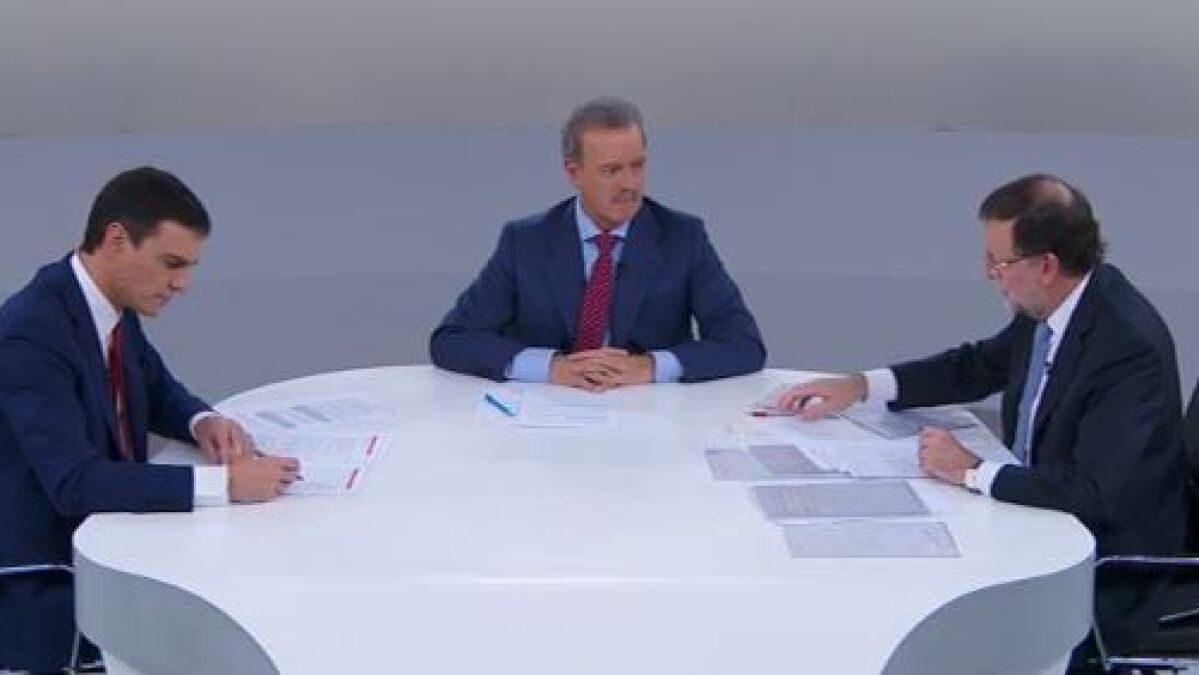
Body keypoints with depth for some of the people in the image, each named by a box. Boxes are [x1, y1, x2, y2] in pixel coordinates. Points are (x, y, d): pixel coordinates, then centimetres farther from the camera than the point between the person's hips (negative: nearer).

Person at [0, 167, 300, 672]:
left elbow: (157, 391, 19)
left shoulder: (112, 305, 1)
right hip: (43, 585, -8)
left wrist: (202, 422, -4)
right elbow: (75, 483, -32)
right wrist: (223, 483, -34)